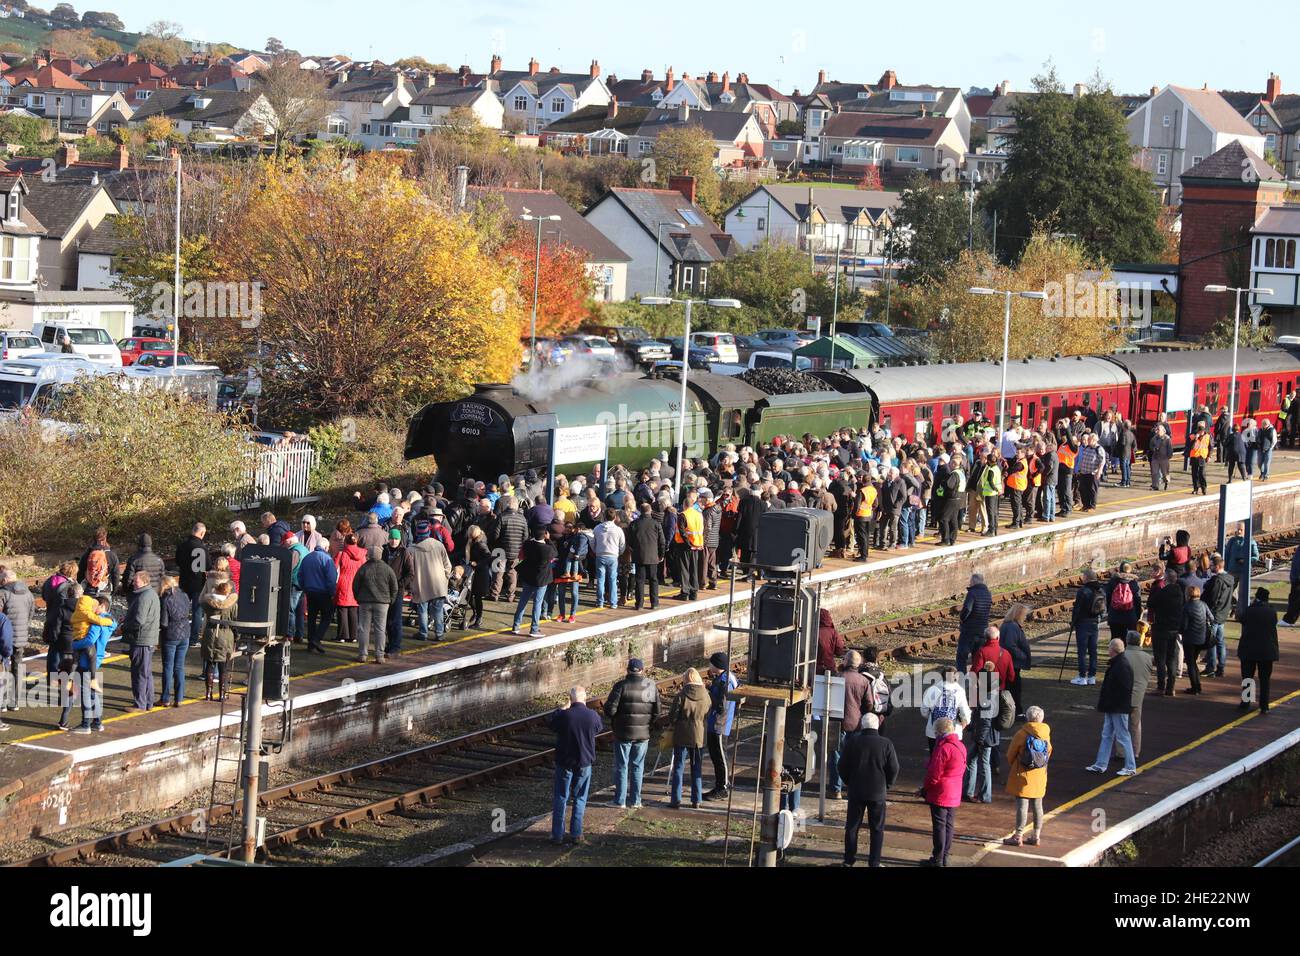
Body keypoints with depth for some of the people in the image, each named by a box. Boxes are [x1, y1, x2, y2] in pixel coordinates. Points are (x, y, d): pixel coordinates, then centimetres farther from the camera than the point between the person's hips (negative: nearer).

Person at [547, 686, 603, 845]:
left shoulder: (563, 715, -18)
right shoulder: (593, 716, -12)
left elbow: (549, 723, 2)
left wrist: (562, 707, 10)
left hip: (564, 763, -1)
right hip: (585, 763, 1)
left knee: (560, 798, 9)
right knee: (580, 799, 14)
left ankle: (557, 835, 9)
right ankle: (576, 834, 13)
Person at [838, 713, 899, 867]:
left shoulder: (852, 741, -6)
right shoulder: (886, 744, -8)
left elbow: (842, 766, 0)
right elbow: (894, 769, -6)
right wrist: (887, 784, 11)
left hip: (855, 791, 1)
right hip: (878, 792, -1)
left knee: (852, 827, 11)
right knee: (877, 829, 7)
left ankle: (849, 860, 14)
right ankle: (874, 862, 6)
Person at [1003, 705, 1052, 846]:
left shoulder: (1021, 734, -14)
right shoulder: (1046, 734, -1)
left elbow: (1010, 756, -5)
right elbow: (1048, 753, 10)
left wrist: (1014, 765, 16)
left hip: (1023, 776, -5)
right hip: (1040, 776, 5)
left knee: (1022, 805, -3)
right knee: (1037, 805, 12)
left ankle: (1018, 836, -1)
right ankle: (1036, 836, 18)